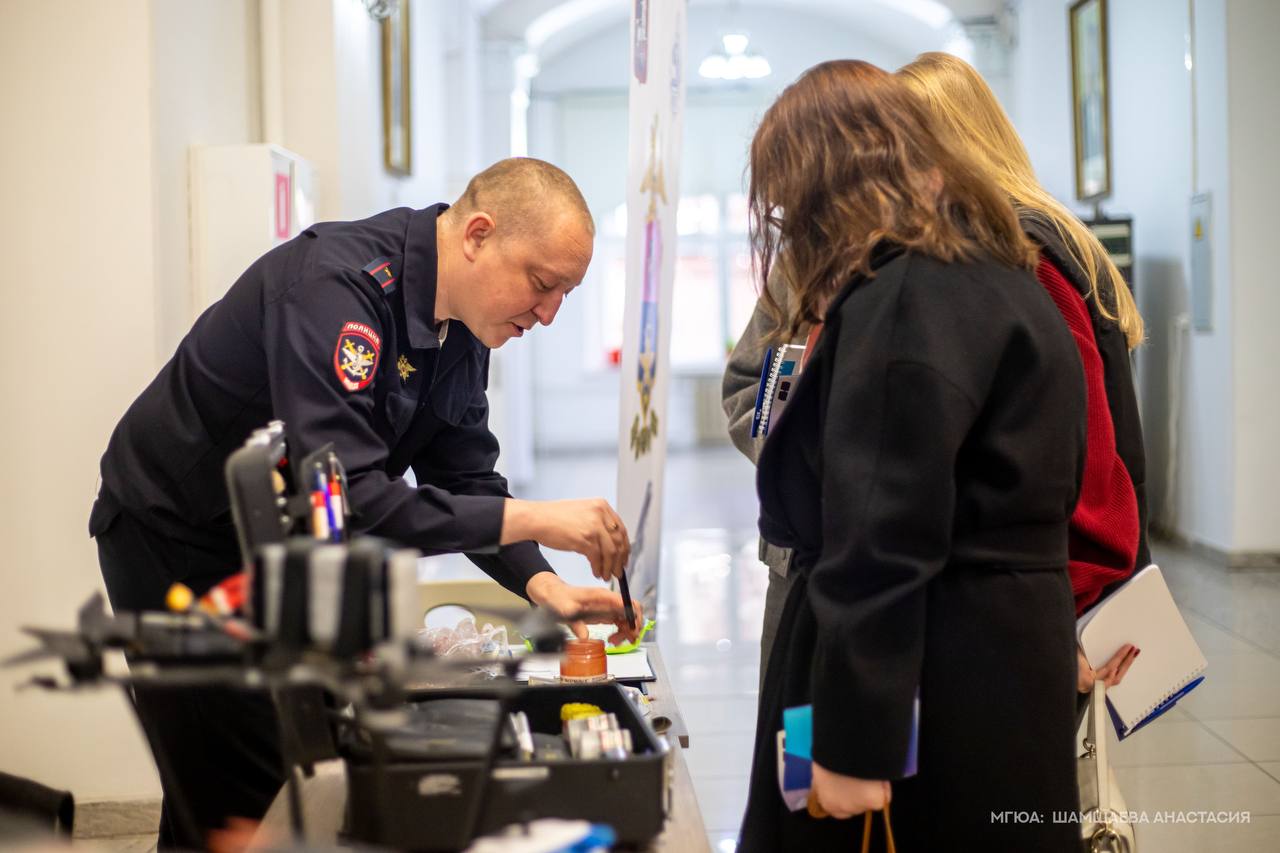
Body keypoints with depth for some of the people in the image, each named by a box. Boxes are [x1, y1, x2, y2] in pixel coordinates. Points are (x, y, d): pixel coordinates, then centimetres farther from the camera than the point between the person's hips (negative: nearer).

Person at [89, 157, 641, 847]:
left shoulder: (463, 323, -3)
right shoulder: (336, 286, -31)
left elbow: (462, 480, 3)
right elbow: (342, 494, -39)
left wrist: (542, 584, -13)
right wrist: (531, 519, -38)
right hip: (180, 544, -8)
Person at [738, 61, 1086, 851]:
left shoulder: (903, 298, -17)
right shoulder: (1003, 279, 15)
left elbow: (883, 542, -22)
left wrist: (852, 742, -21)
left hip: (929, 698, -10)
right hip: (995, 675, 10)